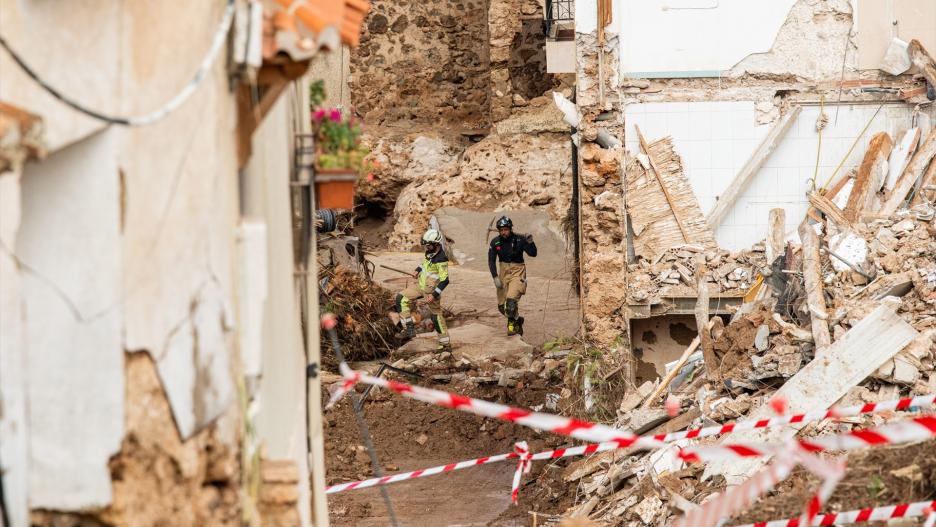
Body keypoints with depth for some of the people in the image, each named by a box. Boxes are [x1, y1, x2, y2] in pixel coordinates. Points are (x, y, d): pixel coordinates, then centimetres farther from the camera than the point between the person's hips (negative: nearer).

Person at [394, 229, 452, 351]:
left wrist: (434, 295, -29)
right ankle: (409, 328, 0)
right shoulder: (429, 252, -1)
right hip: (420, 285, 9)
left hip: (431, 290, -9)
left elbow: (444, 280, -26)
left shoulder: (441, 259, -26)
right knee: (401, 299, 0)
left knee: (436, 317, 0)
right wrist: (418, 271, 10)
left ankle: (446, 345, 10)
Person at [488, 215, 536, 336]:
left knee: (511, 300, -25)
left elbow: (533, 253, -14)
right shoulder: (495, 242, -4)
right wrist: (495, 277, -11)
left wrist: (530, 242, -33)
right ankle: (518, 320, 30)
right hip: (504, 272, 4)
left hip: (517, 272, -4)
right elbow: (491, 260, -1)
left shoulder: (519, 239, -12)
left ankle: (512, 323, -2)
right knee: (502, 306, 5)